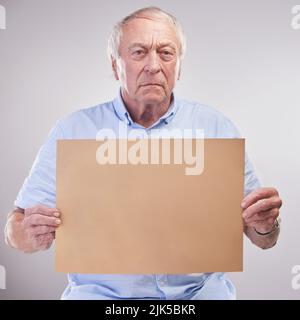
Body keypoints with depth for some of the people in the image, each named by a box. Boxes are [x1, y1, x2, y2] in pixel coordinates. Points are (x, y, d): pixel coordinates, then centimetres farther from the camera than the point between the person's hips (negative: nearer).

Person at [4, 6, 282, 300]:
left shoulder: (216, 127, 8)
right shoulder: (71, 130, 5)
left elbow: (263, 240, 10)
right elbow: (16, 230, 5)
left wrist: (265, 227, -12)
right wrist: (32, 235, -17)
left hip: (198, 288, 2)